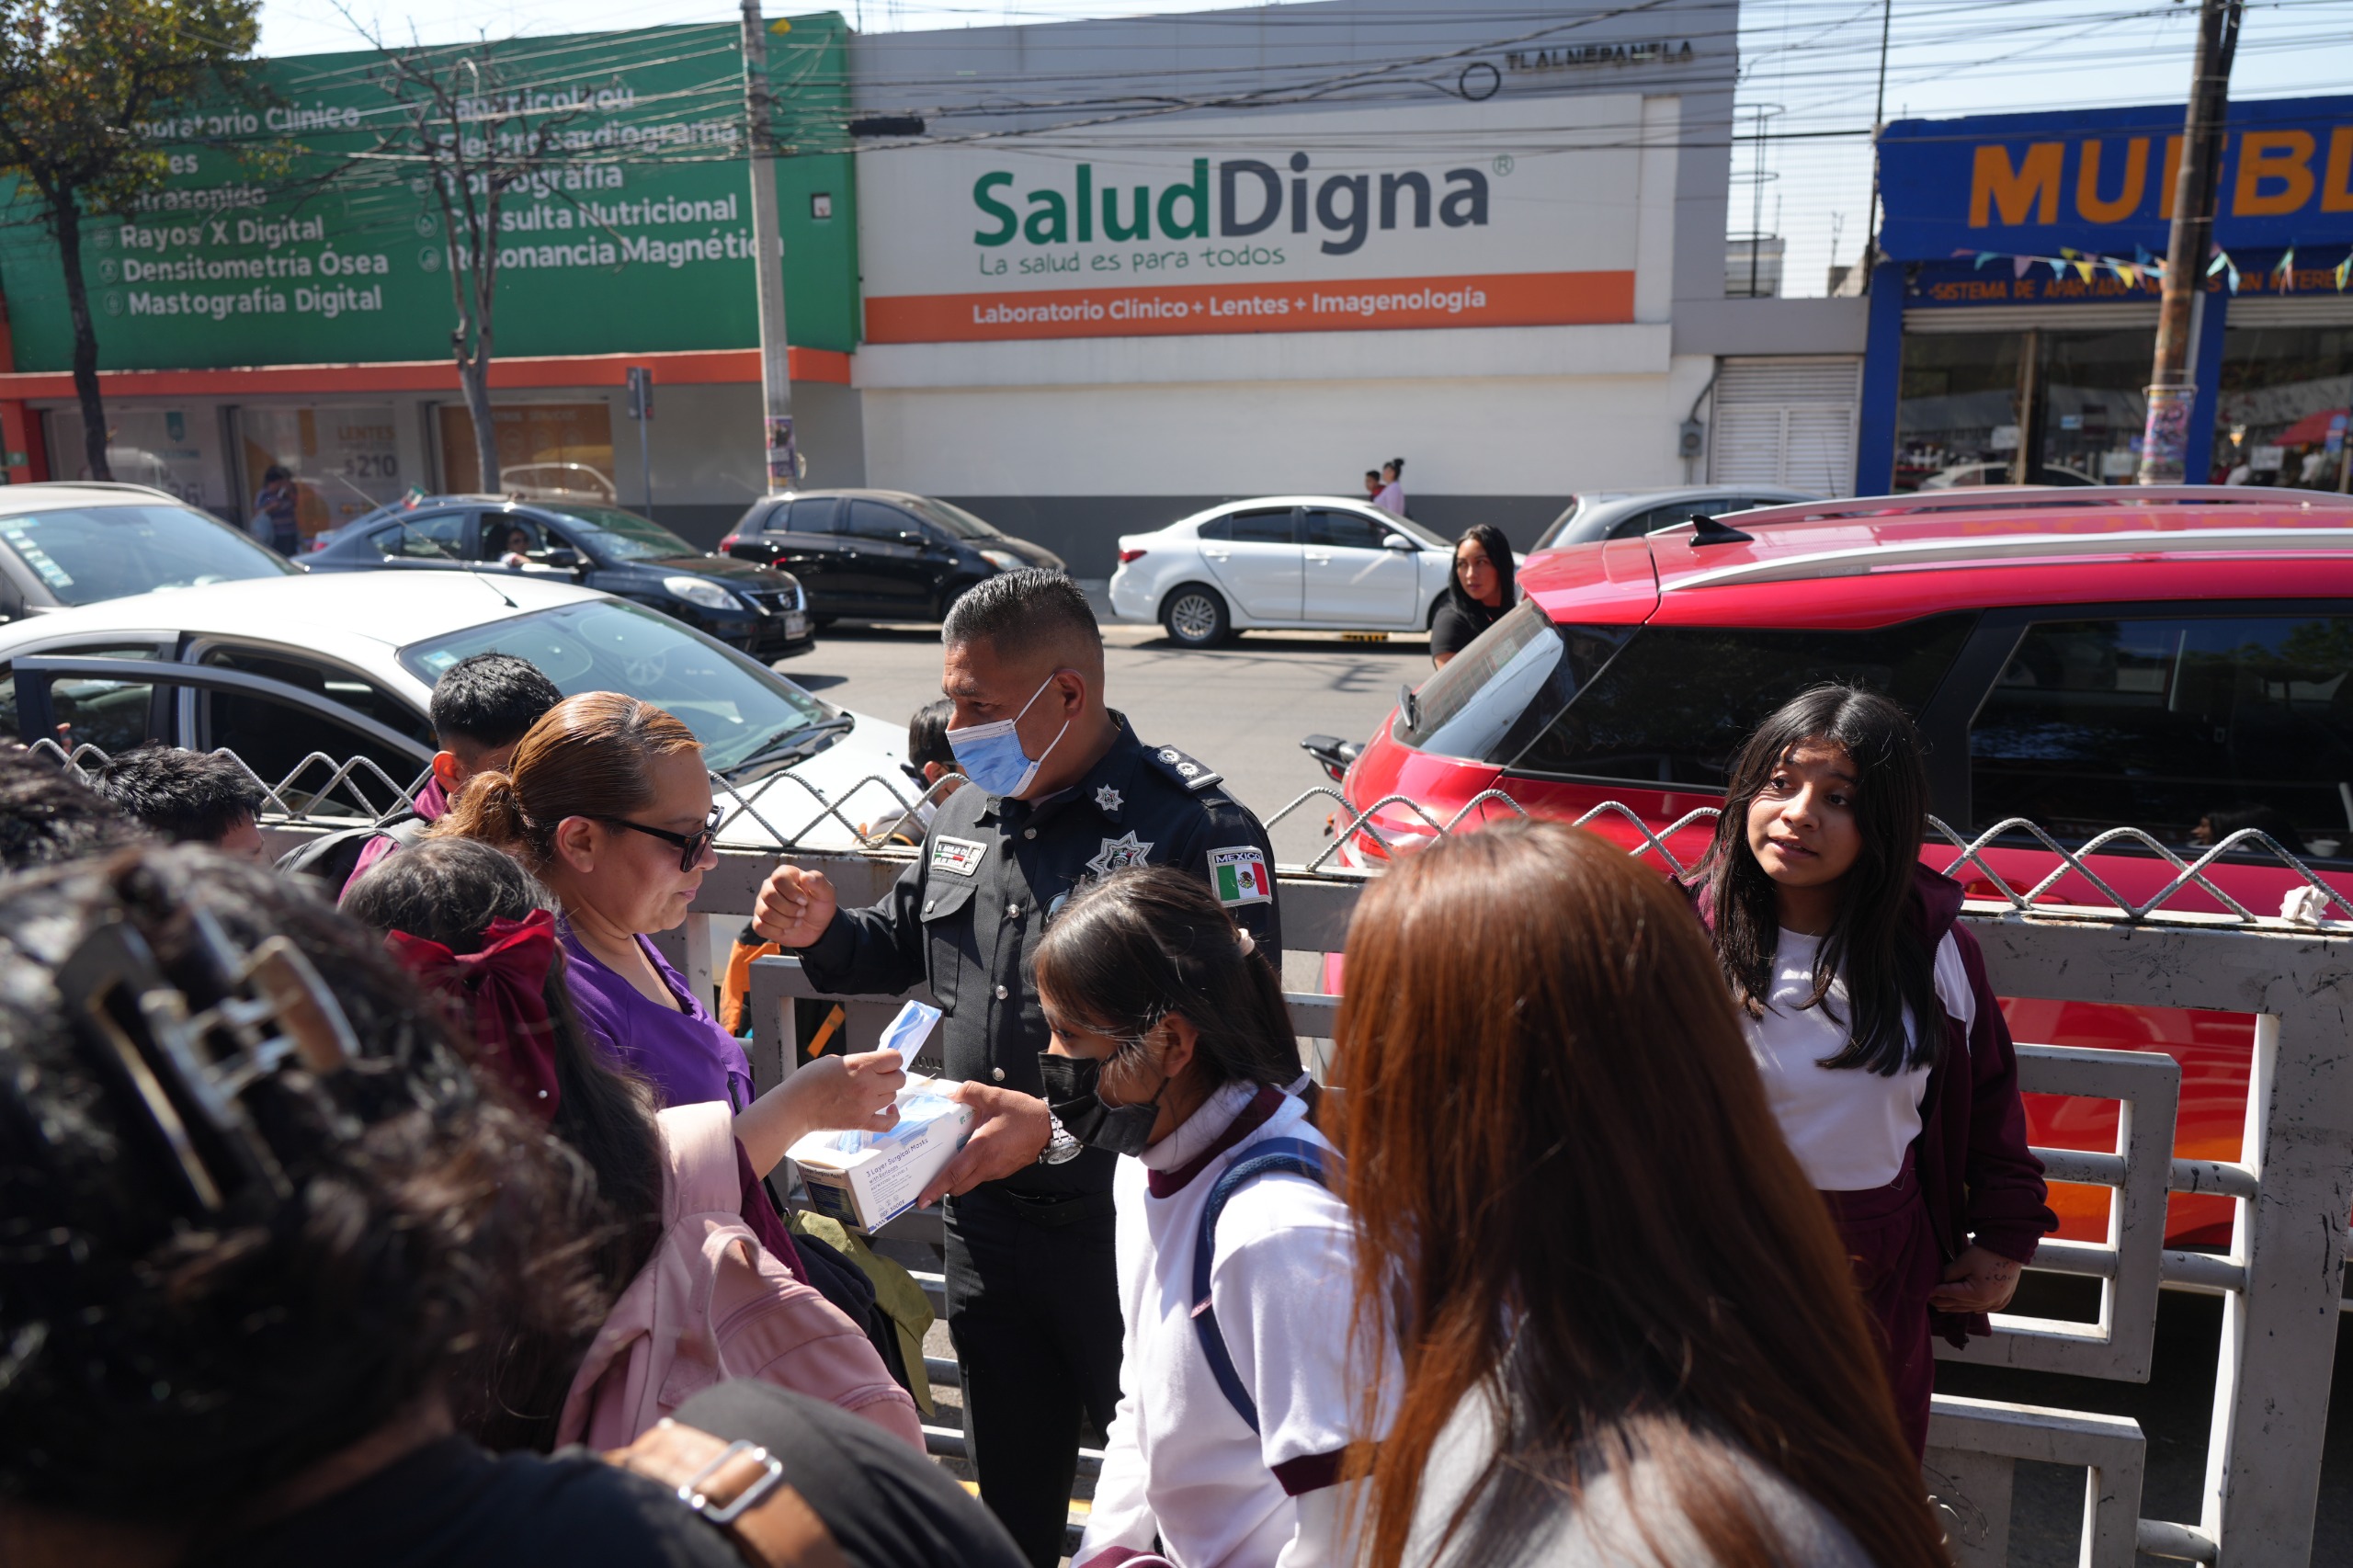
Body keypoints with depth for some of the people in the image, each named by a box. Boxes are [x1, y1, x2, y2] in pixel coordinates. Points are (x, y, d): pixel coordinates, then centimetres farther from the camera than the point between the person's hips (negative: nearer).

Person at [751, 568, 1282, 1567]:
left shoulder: (1193, 827, -20)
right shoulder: (968, 811, 6)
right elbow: (901, 948, 21)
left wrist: (1059, 1127, -32)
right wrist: (824, 933, -1)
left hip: (1129, 1227, -6)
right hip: (986, 1219, 7)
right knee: (1010, 1487, 25)